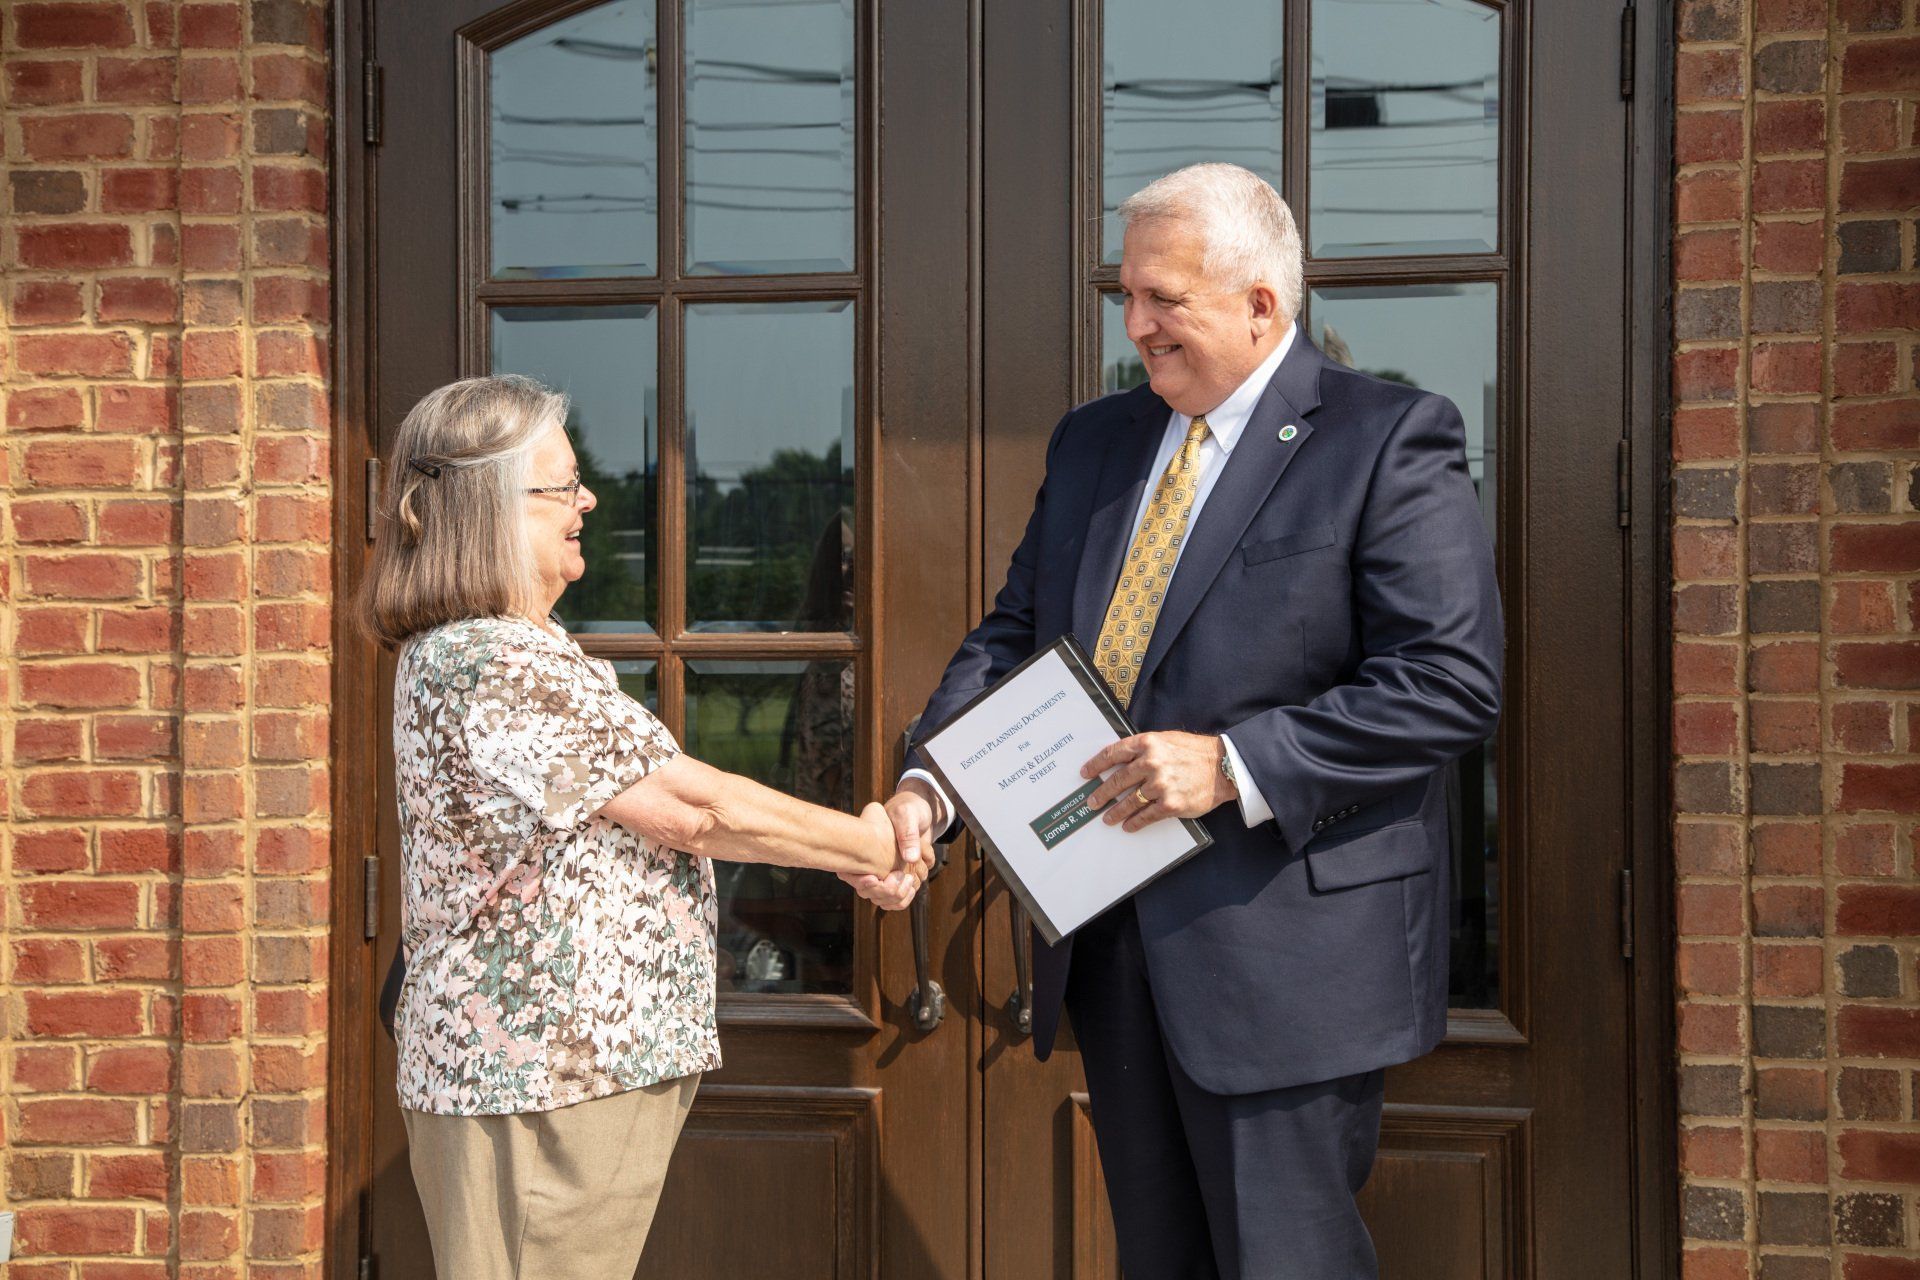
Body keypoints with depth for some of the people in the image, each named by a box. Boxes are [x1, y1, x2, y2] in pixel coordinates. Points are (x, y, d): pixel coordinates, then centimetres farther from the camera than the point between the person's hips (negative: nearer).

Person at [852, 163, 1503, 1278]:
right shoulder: (1092, 443, 13)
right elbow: (1015, 635, 12)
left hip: (1285, 949, -7)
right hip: (1111, 944, 7)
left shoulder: (1391, 441, -8)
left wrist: (1234, 766, -22)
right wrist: (927, 785, -6)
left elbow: (1454, 681, -15)